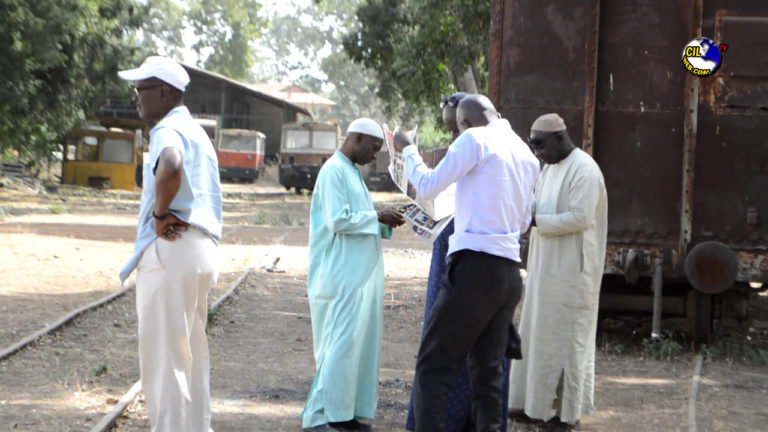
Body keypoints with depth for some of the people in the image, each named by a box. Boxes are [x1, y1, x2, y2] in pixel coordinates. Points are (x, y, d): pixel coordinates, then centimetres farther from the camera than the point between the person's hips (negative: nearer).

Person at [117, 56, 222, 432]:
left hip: (169, 249, -10)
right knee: (191, 352, 16)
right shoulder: (195, 130, 19)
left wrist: (160, 212, -23)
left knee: (163, 355, -5)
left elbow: (171, 165, -35)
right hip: (201, 247, 10)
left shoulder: (169, 130, -12)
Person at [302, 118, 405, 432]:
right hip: (342, 277, -10)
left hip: (361, 274, 10)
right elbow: (337, 220, -20)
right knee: (341, 344, -9)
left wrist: (385, 222, 7)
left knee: (363, 342, 8)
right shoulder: (334, 171, -11)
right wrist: (377, 216, -12)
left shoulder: (351, 171, 19)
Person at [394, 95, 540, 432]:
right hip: (510, 273, 8)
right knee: (488, 370, 10)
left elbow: (427, 187, -2)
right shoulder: (527, 155, 18)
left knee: (433, 366, -5)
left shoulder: (475, 140, -4)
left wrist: (407, 150, 13)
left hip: (475, 265, -7)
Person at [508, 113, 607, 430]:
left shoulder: (584, 170, -15)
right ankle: (535, 401, 19)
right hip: (547, 267, 9)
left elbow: (580, 217, -22)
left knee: (565, 336, -2)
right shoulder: (551, 168, 14)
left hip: (571, 270, -9)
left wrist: (536, 220, -20)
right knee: (539, 332, 11)